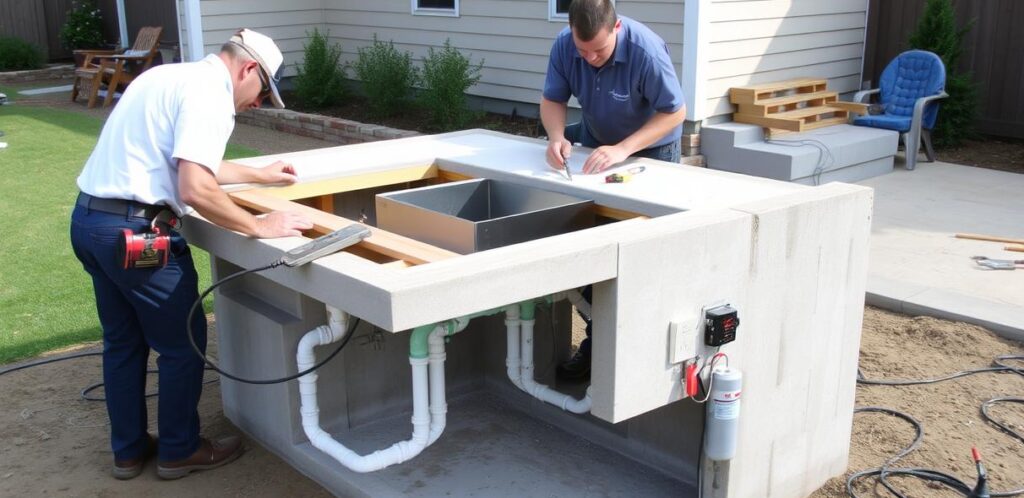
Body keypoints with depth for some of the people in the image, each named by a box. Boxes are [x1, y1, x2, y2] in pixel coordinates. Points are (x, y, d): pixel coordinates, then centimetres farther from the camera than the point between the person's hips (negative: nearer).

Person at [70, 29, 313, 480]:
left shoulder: (173, 76, 17)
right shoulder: (209, 93, -14)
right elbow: (195, 189, -25)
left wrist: (260, 175, 39)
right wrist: (259, 226, -14)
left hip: (88, 220, 10)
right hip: (134, 230, -10)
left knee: (123, 341, 21)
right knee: (182, 341, 8)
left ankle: (129, 451, 33)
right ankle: (180, 451, 23)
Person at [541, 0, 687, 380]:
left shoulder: (646, 50, -32)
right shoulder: (564, 45, -18)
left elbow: (675, 112, -27)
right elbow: (552, 100, -9)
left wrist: (623, 149, -38)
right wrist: (557, 137, -31)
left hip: (651, 148, -4)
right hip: (597, 146, 5)